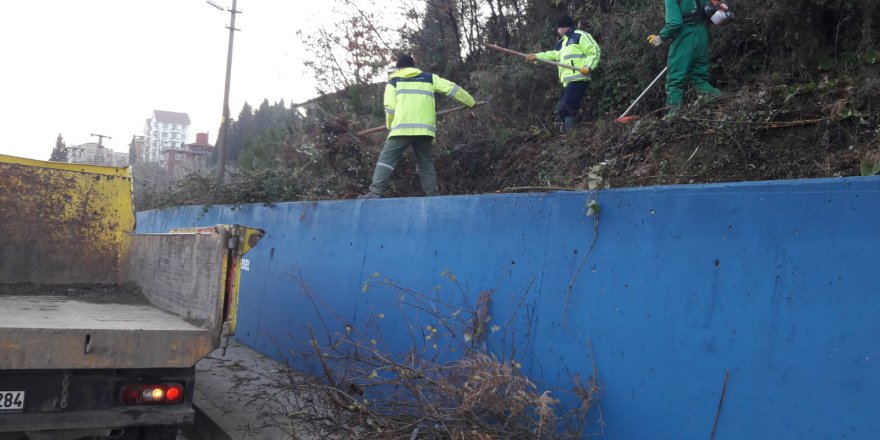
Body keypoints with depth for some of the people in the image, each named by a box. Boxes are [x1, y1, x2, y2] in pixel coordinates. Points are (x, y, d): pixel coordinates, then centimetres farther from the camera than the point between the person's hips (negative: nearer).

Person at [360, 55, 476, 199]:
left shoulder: (394, 81, 14)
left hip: (402, 128, -3)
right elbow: (452, 88, 18)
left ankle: (375, 192, -16)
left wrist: (390, 126, 18)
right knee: (426, 164, 15)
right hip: (424, 129, 3)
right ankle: (432, 195, 9)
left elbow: (390, 108, 3)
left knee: (386, 159, -3)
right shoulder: (429, 78, 20)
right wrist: (471, 102, 28)